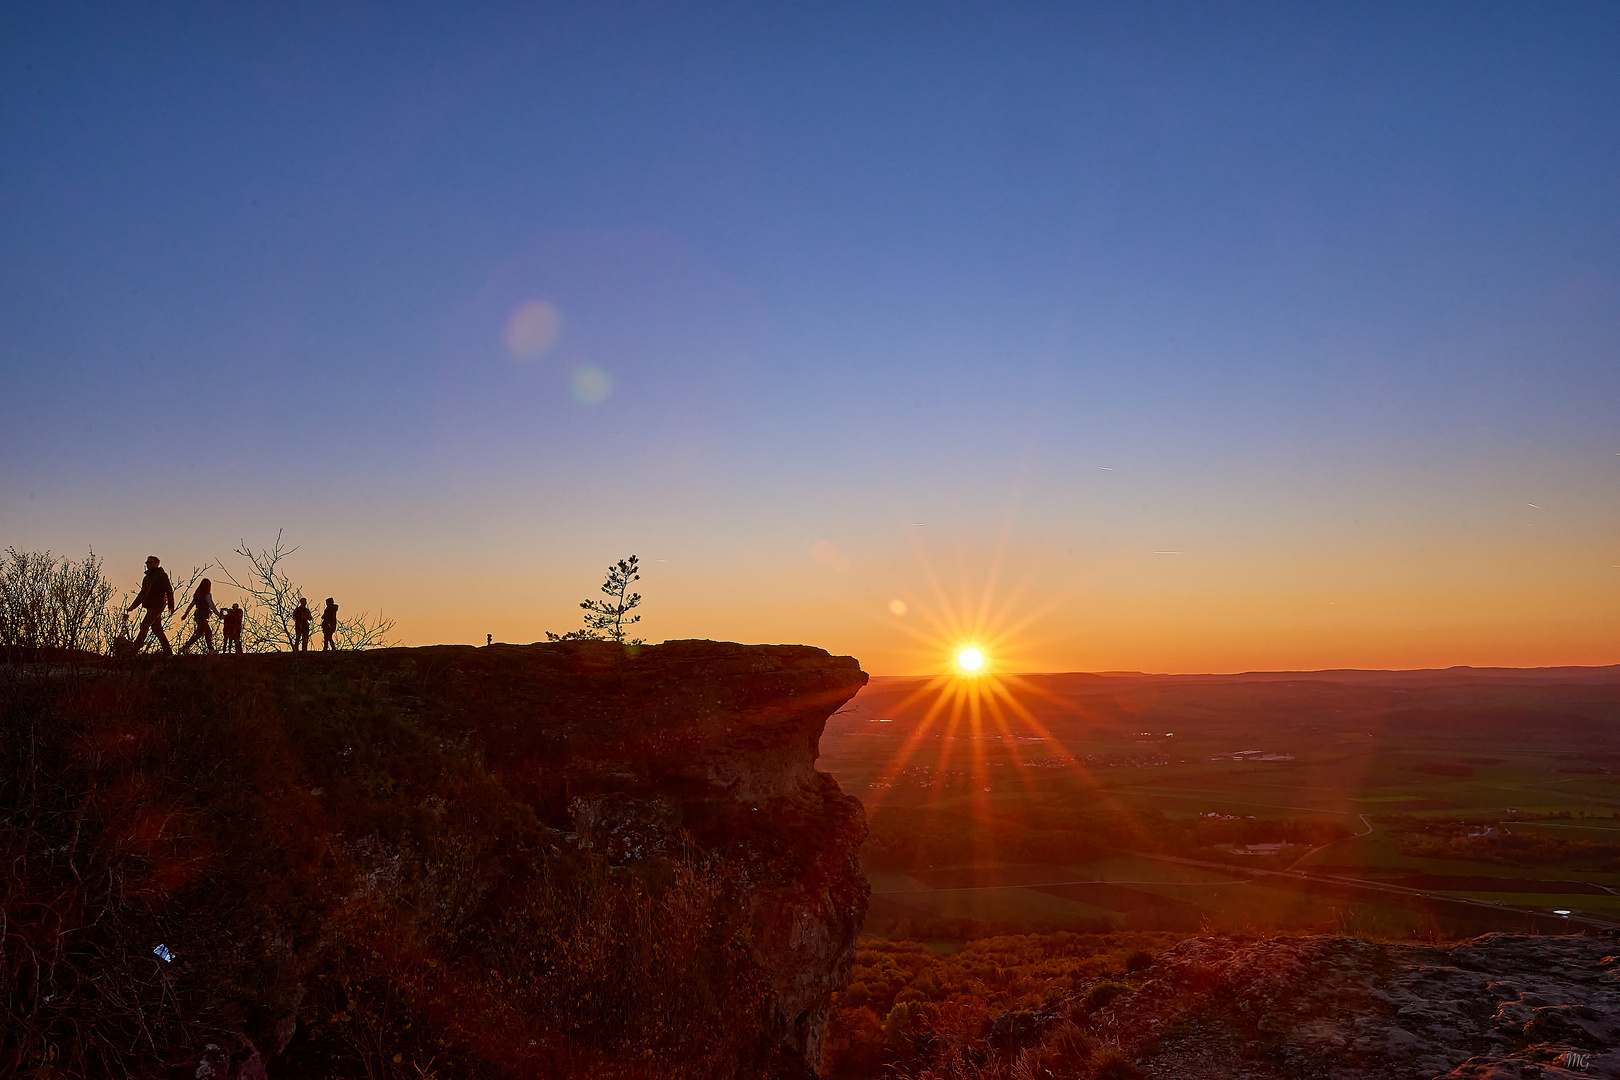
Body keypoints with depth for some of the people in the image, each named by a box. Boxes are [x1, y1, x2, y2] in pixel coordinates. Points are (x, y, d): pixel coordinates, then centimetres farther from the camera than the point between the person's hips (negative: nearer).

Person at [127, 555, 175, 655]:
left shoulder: (161, 575, -4)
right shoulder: (146, 578, 20)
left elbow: (169, 590, -11)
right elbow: (142, 594, 26)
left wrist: (171, 605, -21)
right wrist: (132, 607, 19)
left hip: (157, 605, -9)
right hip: (150, 607, 9)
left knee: (144, 625, -15)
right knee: (157, 629, 7)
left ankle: (134, 649, -17)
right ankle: (168, 652, 9)